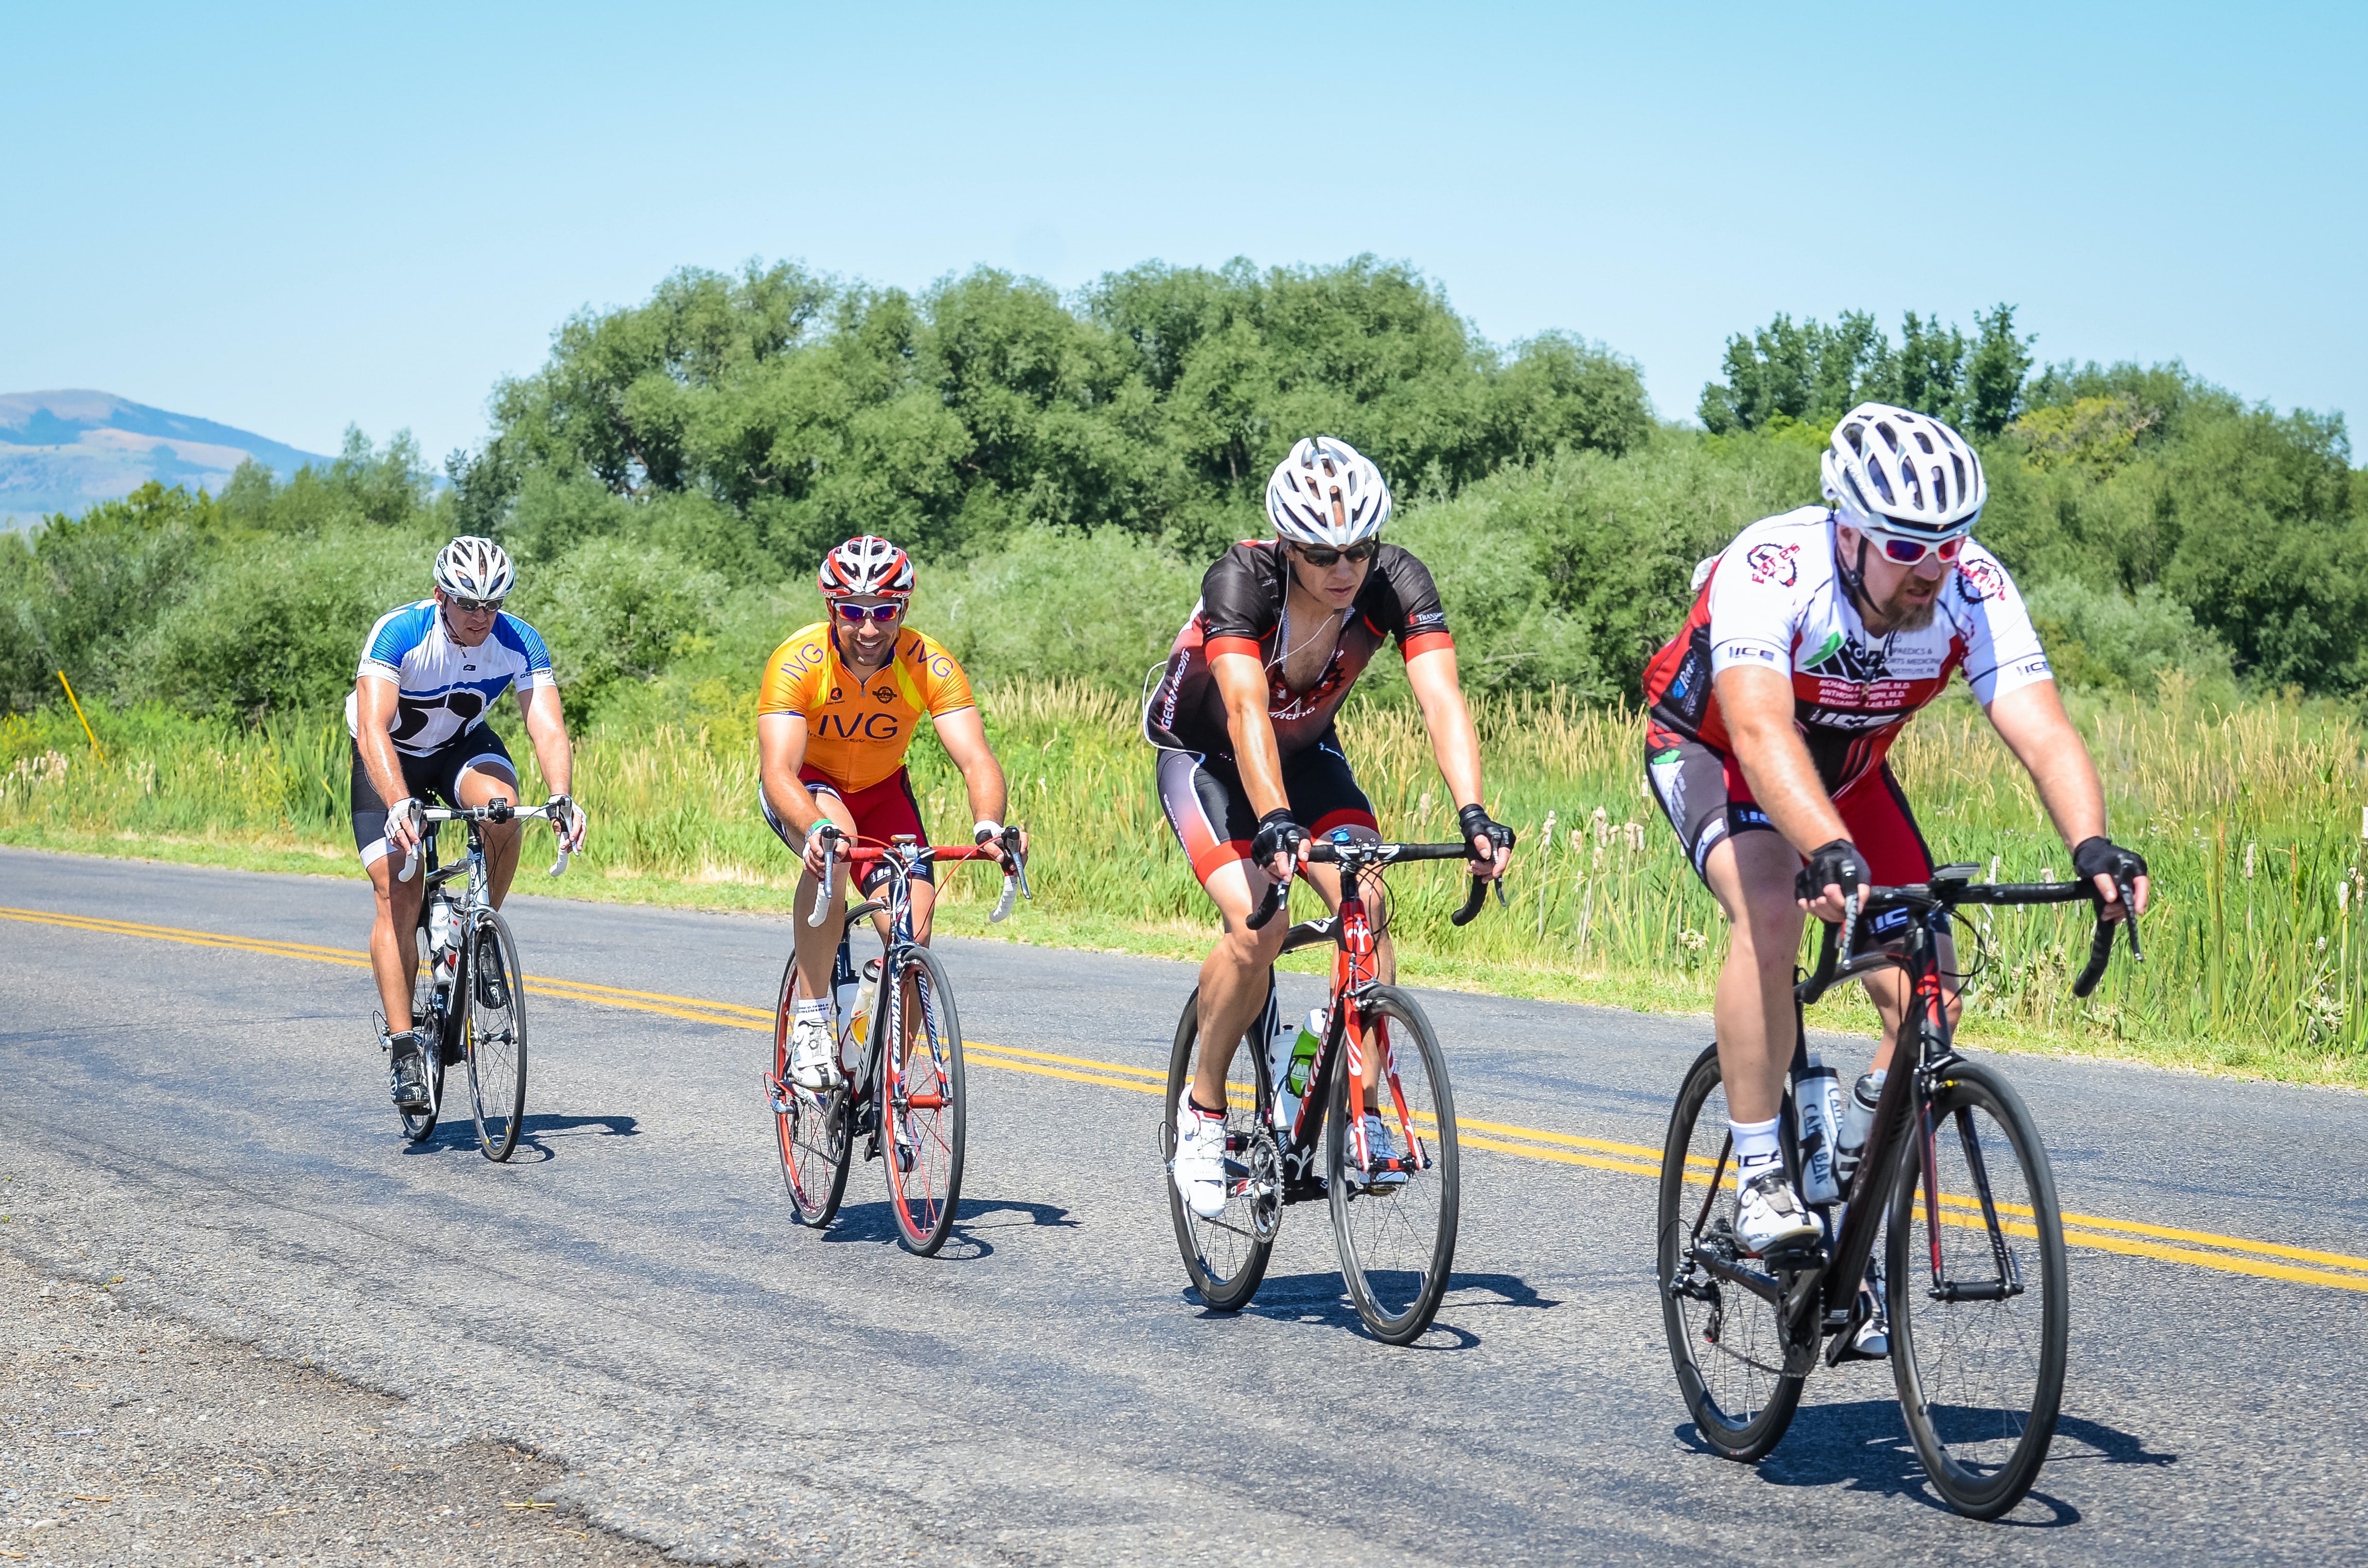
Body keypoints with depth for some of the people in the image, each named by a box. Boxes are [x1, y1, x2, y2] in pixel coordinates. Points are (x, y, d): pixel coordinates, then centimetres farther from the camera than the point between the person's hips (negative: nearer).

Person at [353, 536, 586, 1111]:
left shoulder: (520, 644, -23)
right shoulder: (399, 632, -31)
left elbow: (547, 726, -31)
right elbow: (373, 729, -41)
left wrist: (562, 797, -50)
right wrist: (398, 804, -57)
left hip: (463, 745, 2)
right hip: (391, 758, -2)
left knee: (501, 805, -32)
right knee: (398, 896, -14)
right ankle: (402, 1047, -10)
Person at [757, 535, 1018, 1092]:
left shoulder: (929, 665, -25)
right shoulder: (797, 661, -30)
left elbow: (976, 759, -32)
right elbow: (778, 771, -39)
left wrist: (989, 828, -53)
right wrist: (817, 830, -59)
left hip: (882, 791, 3)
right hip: (806, 790, -3)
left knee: (913, 938, -15)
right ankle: (811, 1025, -30)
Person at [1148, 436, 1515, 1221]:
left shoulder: (1396, 581, -25)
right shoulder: (1241, 579, -33)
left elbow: (1441, 698, -35)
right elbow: (1247, 711, -45)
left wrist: (1472, 814, -50)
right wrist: (1276, 822, -60)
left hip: (1308, 752, 3)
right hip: (1205, 758, -3)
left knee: (1367, 904, -22)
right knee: (1258, 926, -25)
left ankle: (1362, 1111, -11)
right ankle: (1202, 1109, -3)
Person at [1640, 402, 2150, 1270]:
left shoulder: (1975, 591, -27)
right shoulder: (1772, 570, -38)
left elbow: (2044, 733, -36)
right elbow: (1761, 732, -51)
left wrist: (2092, 846, -55)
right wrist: (1829, 853, -67)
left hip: (1846, 768, 4)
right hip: (1712, 749, -4)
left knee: (1926, 996, -11)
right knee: (1771, 912, -33)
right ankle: (1758, 1183, -21)